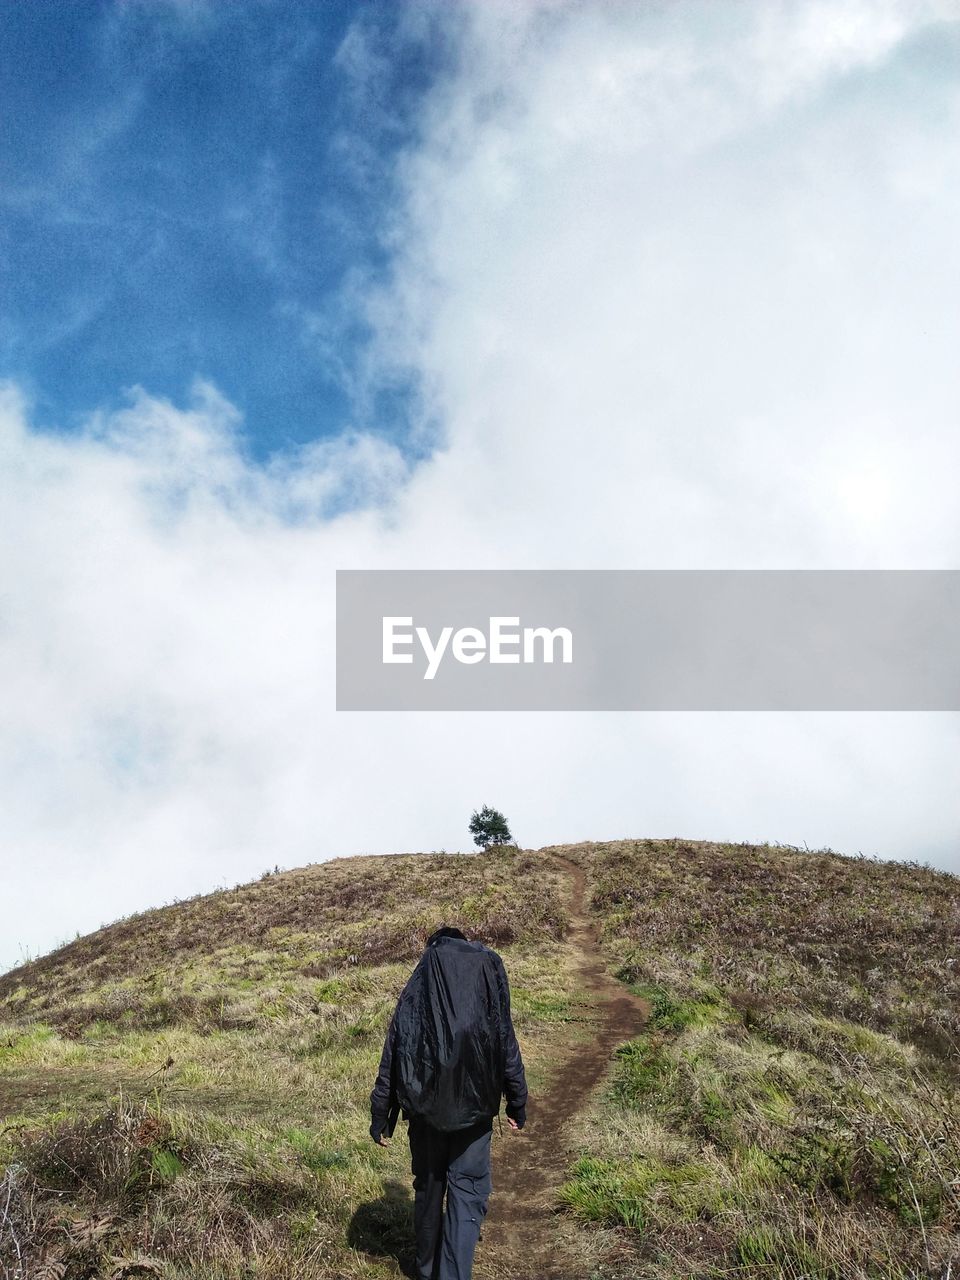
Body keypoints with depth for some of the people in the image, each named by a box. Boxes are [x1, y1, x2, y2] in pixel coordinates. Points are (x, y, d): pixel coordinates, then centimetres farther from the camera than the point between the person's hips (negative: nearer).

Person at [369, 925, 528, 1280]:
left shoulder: (413, 999, -8)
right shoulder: (489, 993, -7)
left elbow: (391, 1060, -6)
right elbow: (508, 1051, 0)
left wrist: (380, 1116, 2)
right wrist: (517, 1104, 11)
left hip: (425, 1111, 1)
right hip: (474, 1112, -1)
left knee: (428, 1189, 18)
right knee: (467, 1193, 6)